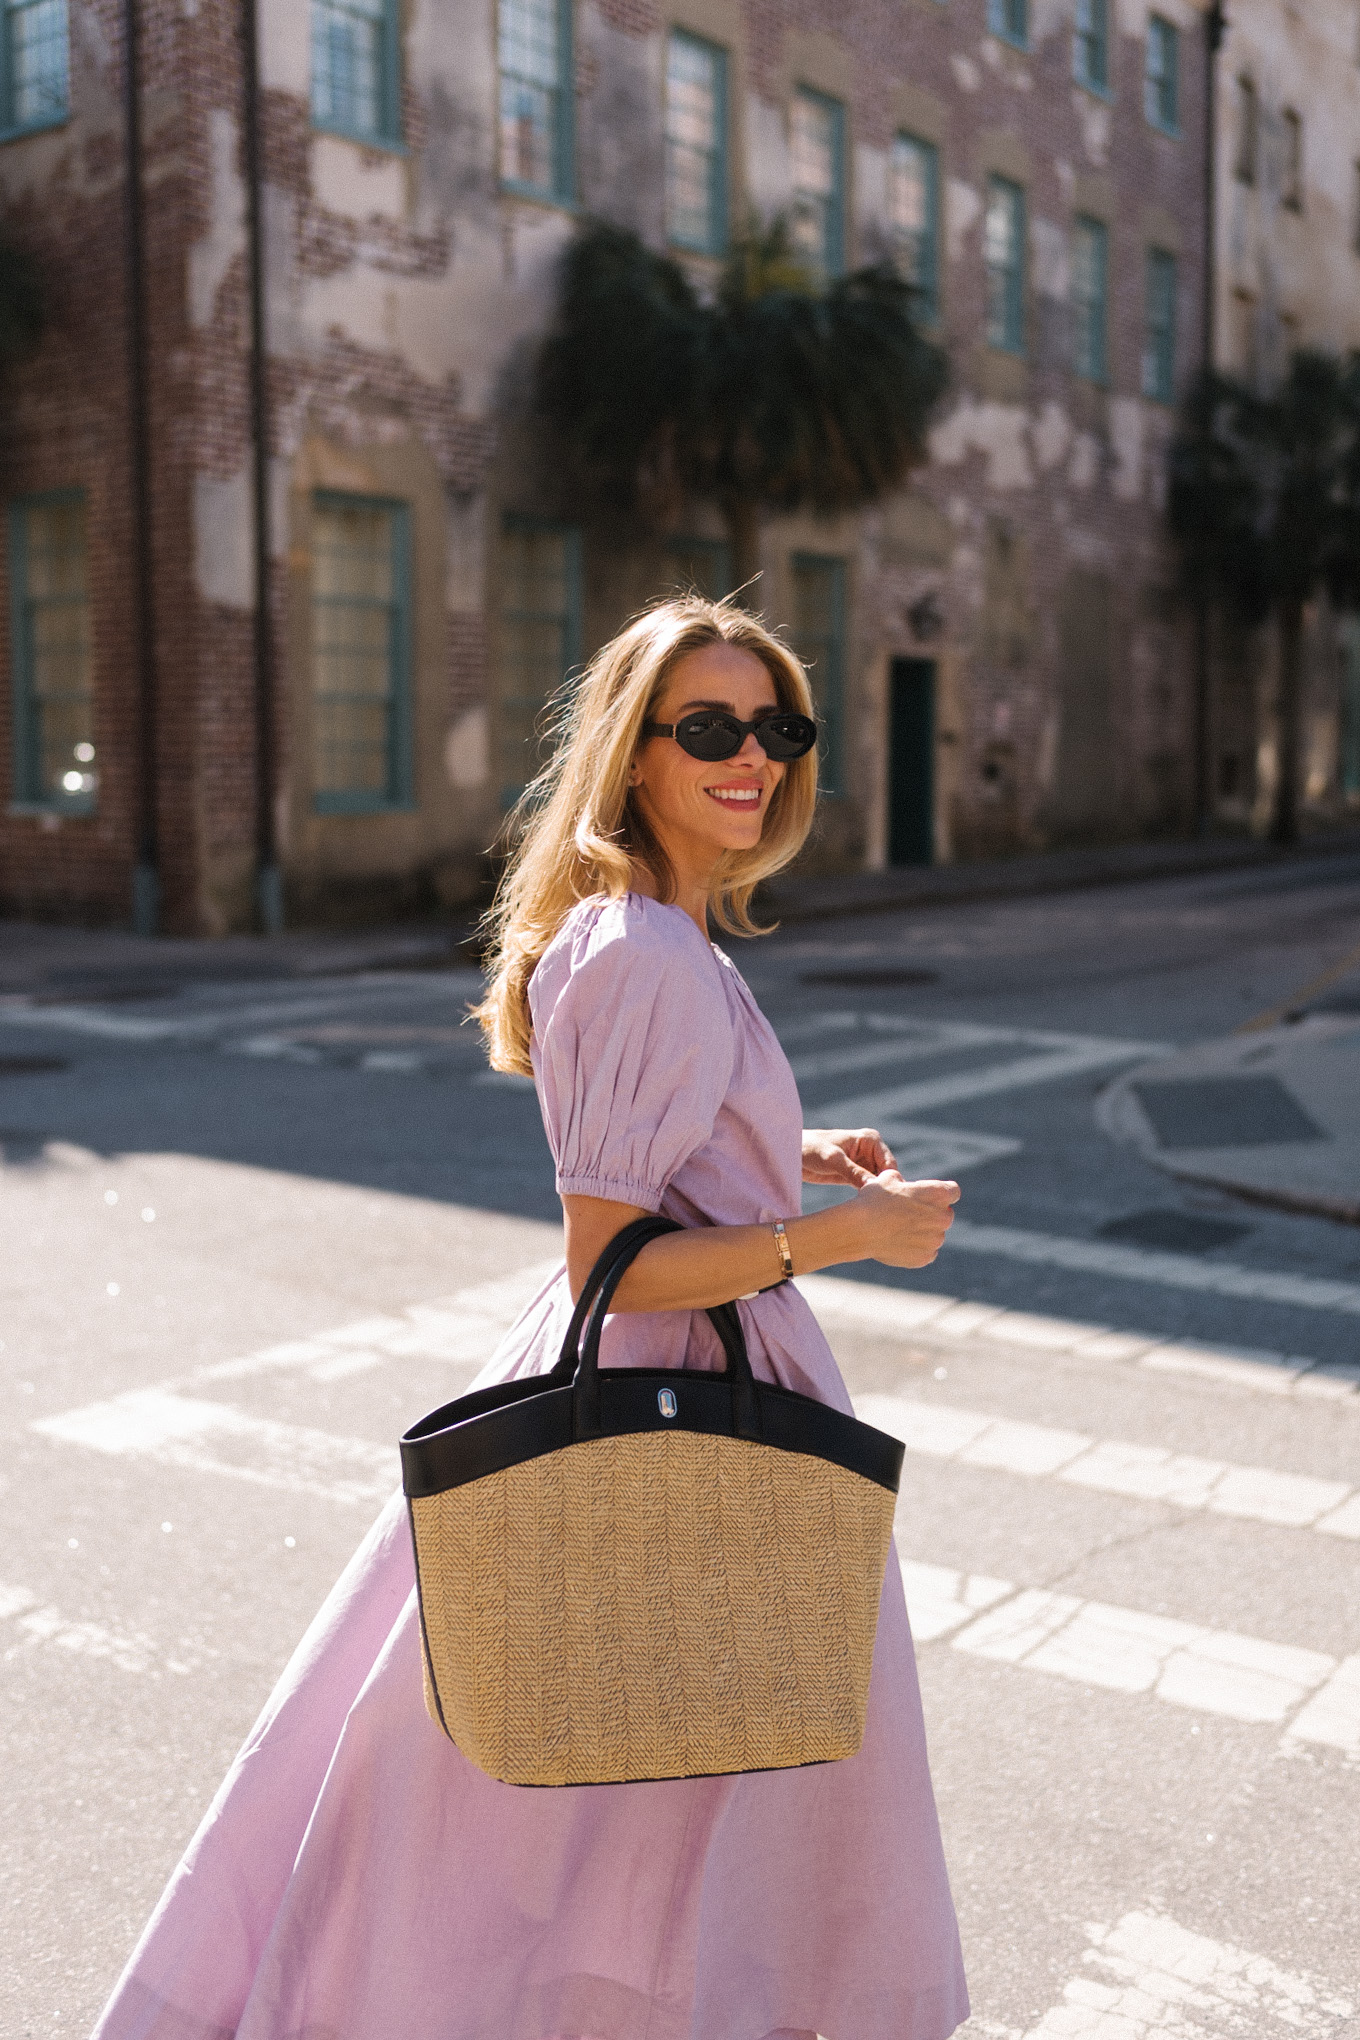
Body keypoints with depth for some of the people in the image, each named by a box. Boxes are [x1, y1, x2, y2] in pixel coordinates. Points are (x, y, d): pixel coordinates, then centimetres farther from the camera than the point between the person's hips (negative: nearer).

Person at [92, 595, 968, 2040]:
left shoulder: (620, 934, 8)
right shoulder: (652, 962, -24)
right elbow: (609, 1265, -24)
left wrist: (791, 1159, 14)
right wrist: (842, 1231, -22)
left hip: (645, 1389, 10)